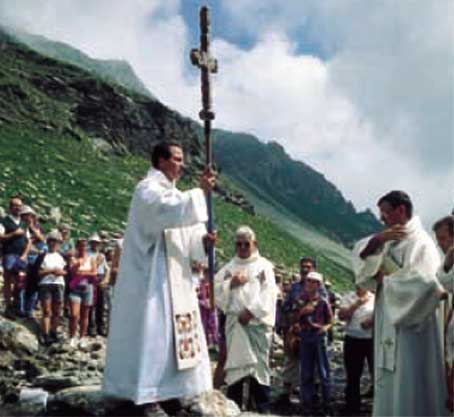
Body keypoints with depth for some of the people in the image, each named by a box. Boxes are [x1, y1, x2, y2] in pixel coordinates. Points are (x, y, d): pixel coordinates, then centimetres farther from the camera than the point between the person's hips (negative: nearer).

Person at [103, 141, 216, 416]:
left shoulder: (171, 192, 19)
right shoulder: (149, 189, -10)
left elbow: (182, 233, 16)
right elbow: (172, 212, -30)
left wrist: (202, 240, -4)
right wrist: (201, 191, -23)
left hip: (173, 278, 10)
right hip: (151, 277, -9)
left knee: (172, 333, 9)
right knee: (150, 332, -8)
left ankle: (165, 390, 16)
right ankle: (145, 394, -2)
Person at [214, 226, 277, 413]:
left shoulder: (264, 266, 7)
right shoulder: (228, 267, 15)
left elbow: (268, 293, -4)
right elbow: (215, 290, 8)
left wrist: (251, 311, -13)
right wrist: (230, 283, -9)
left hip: (258, 322, -3)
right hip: (234, 322, 3)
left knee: (259, 362, -4)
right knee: (234, 363, 2)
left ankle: (262, 408, 1)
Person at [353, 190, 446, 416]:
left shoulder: (420, 242, -12)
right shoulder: (390, 239, 14)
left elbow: (423, 281, -27)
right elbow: (360, 253, 8)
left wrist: (386, 279, -13)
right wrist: (377, 240, -12)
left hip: (411, 325, -8)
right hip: (388, 325, 8)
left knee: (410, 387, -4)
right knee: (390, 384, 13)